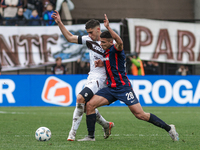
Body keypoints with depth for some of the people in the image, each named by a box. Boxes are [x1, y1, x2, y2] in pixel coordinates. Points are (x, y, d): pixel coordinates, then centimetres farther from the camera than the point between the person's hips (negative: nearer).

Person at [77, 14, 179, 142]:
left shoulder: (116, 49, -12)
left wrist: (108, 27, -41)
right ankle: (91, 136, -1)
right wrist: (102, 64, 10)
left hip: (123, 87, -8)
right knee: (90, 105, -8)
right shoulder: (106, 52, 13)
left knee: (140, 114, -11)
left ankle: (169, 128, 2)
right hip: (111, 88, 8)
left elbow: (120, 42, -38)